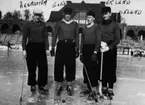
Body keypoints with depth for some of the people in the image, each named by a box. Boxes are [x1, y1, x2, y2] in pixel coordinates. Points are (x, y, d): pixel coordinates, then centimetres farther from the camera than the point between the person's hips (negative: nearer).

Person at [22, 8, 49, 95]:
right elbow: (24, 37, 0)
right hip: (31, 47, -2)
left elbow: (46, 37, 8)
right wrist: (24, 49, -7)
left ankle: (41, 86, 8)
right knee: (32, 67, 5)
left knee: (43, 67, -2)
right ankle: (33, 85, 23)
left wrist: (47, 48, 1)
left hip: (41, 47, 2)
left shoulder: (43, 25, 7)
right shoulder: (28, 24, 0)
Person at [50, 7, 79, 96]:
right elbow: (54, 36, 7)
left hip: (71, 46, 1)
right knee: (59, 65, -2)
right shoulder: (59, 24, 6)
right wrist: (53, 47, 1)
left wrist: (77, 49, 8)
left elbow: (77, 37, 12)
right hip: (61, 45, -1)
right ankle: (59, 85, 9)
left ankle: (69, 85, 15)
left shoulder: (75, 24, 10)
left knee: (71, 66, 3)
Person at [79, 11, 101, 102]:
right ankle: (89, 88, 18)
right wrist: (81, 53, 14)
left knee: (93, 69, -8)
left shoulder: (96, 27, -2)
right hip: (85, 49, 6)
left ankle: (95, 91, -2)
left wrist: (95, 52, -15)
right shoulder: (84, 28, 16)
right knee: (86, 69, 7)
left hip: (93, 49, -6)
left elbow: (98, 40, -8)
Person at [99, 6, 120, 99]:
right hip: (102, 49, 2)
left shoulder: (115, 24, 3)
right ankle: (104, 87, 14)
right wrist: (100, 43, -12)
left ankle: (110, 89, 4)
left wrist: (109, 47, -14)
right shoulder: (100, 25, 9)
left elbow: (117, 40, -2)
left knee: (111, 69, -2)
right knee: (103, 69, 4)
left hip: (111, 49, -2)